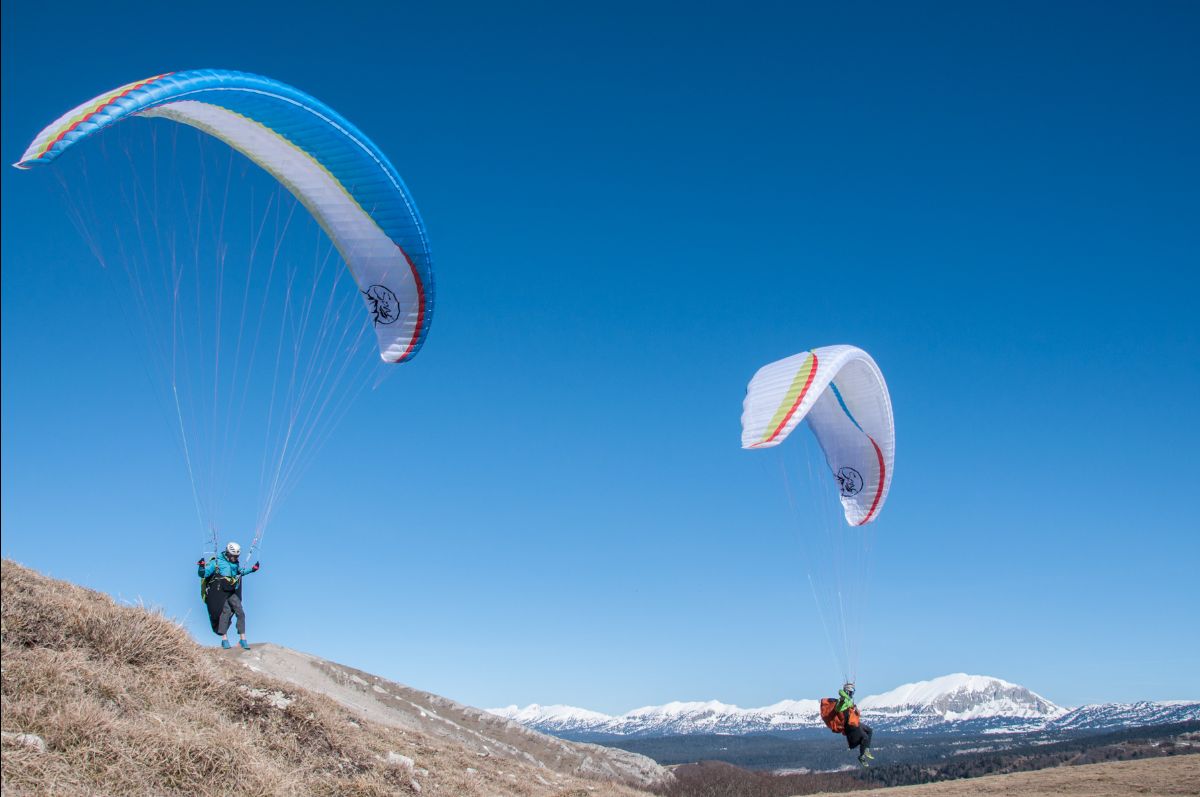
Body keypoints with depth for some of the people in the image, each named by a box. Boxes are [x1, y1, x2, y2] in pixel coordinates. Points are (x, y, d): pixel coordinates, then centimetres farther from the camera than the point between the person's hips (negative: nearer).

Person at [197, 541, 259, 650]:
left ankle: (242, 639, 0)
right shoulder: (216, 562, -6)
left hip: (232, 593, 5)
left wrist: (252, 570, 25)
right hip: (219, 592, -5)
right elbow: (203, 574, -9)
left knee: (240, 612, -6)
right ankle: (224, 639, -16)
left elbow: (241, 572, 34)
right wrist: (201, 567, -29)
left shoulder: (236, 564, 12)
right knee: (226, 611, -22)